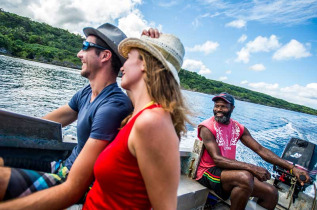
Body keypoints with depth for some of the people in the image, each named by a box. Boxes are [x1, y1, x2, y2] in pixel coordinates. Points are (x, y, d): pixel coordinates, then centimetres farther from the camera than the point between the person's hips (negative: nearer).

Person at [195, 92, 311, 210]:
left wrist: (292, 168, -4)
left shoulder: (238, 128, 6)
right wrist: (251, 168, -31)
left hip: (229, 170, 7)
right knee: (245, 177, -33)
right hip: (207, 172, -6)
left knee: (271, 193, -3)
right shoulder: (207, 128, -14)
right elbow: (217, 159, -23)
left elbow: (261, 150, 5)